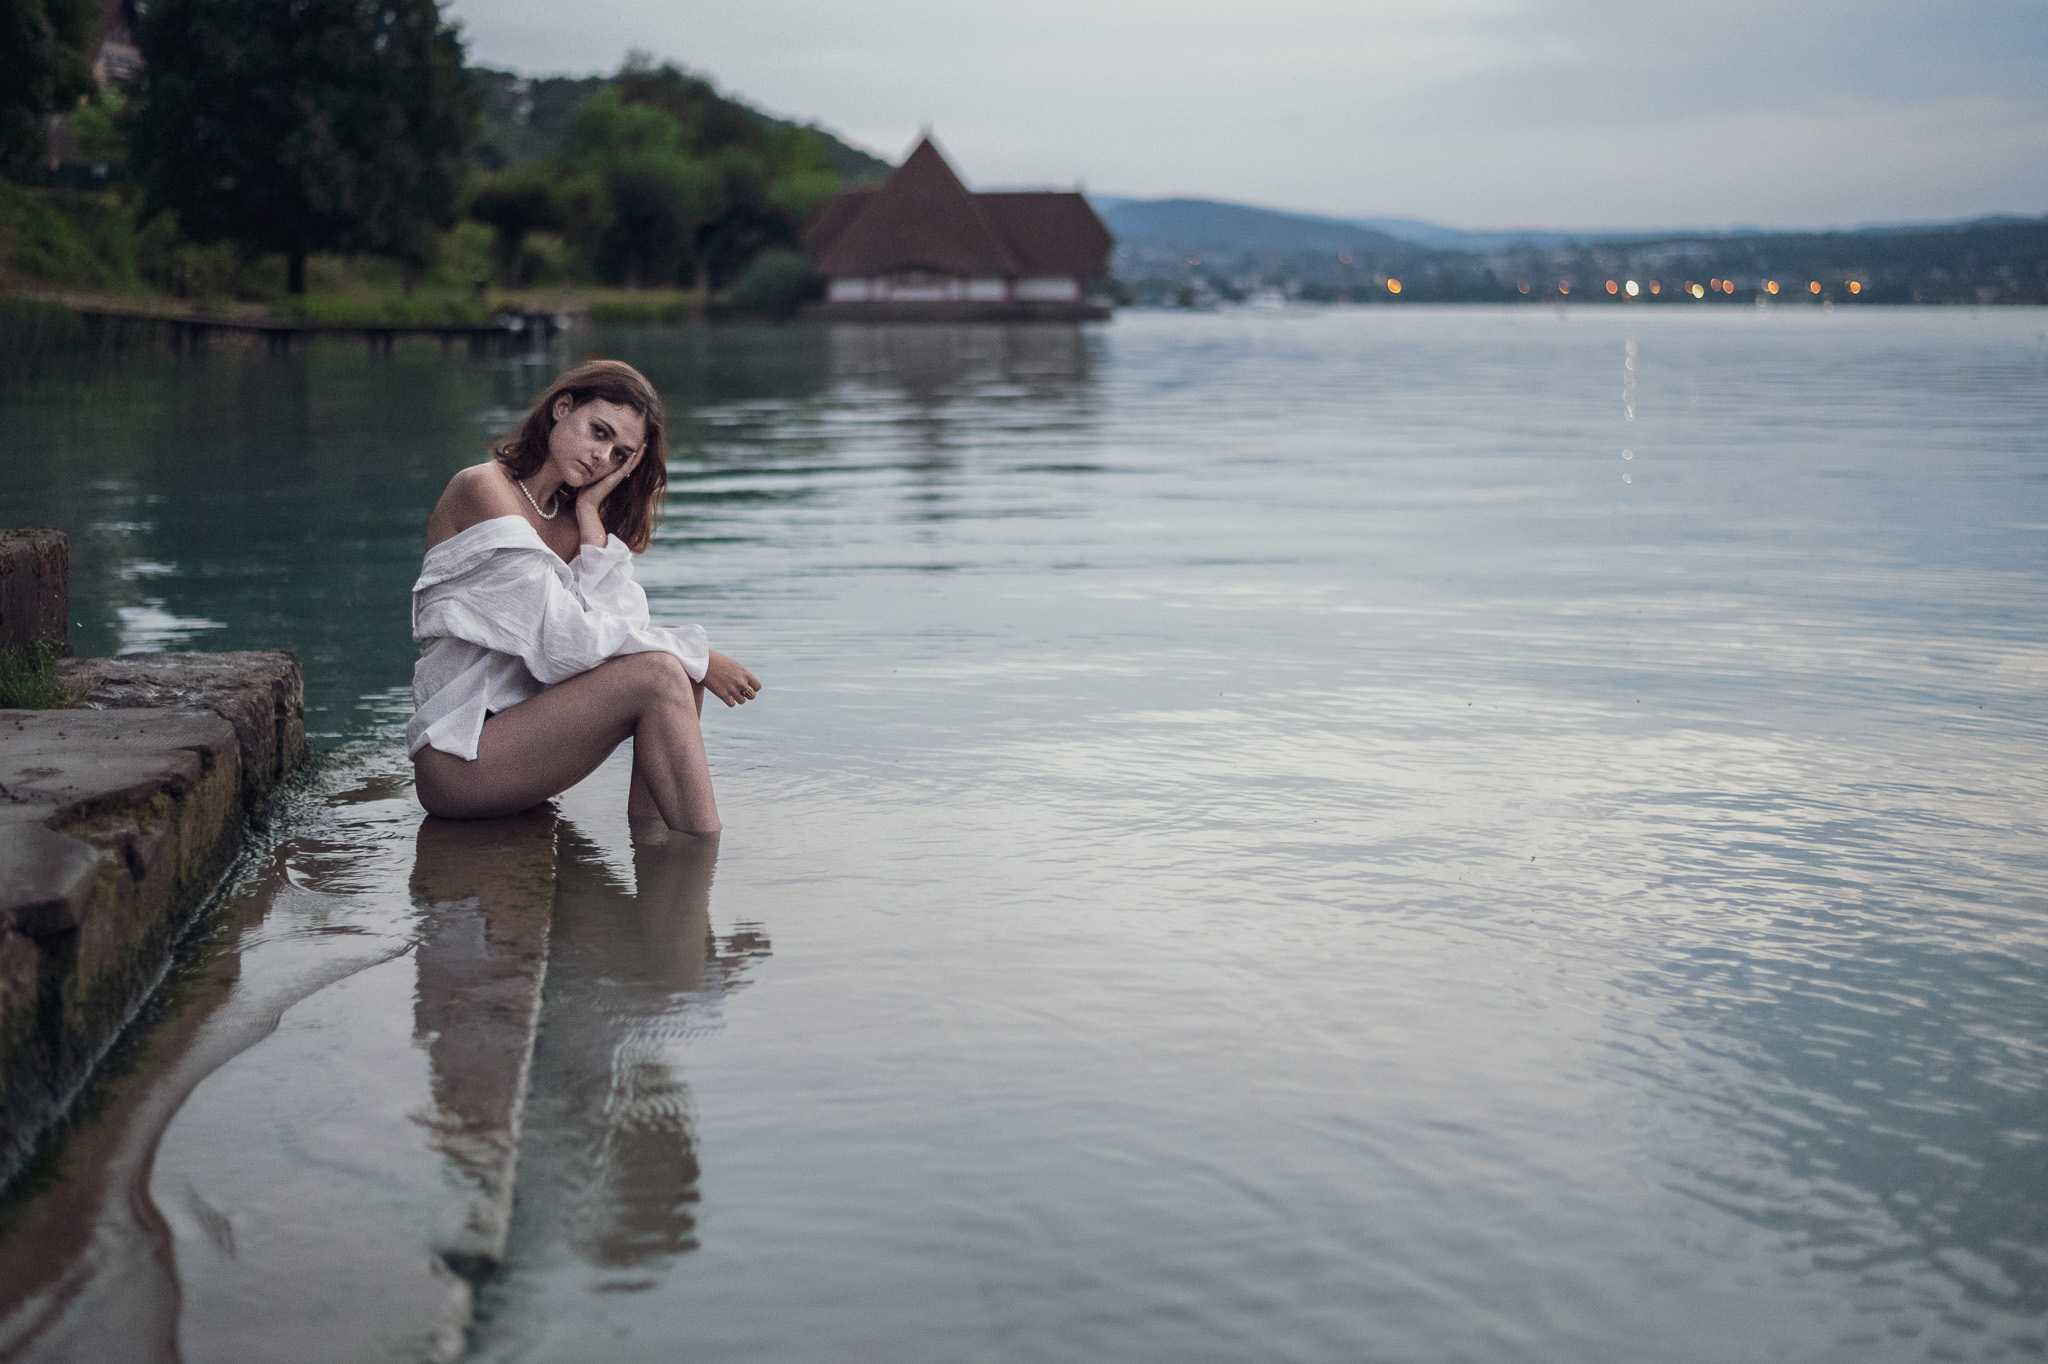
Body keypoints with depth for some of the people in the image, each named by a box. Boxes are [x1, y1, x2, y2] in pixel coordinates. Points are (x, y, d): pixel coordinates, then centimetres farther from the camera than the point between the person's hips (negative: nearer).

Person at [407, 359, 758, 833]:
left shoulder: (568, 518, 13)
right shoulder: (483, 490, -12)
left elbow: (622, 624, -4)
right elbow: (566, 643, -20)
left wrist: (591, 513, -4)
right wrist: (698, 655, -12)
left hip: (519, 731, 9)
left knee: (681, 655, -2)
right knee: (659, 673, -22)